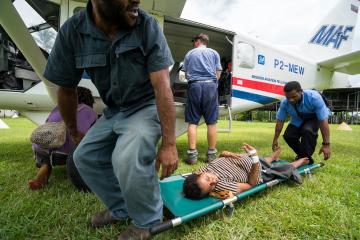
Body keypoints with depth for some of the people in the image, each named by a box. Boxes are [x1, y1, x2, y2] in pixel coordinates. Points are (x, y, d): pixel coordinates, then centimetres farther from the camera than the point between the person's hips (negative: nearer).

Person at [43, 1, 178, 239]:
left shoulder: (147, 25, -19)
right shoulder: (72, 32, -10)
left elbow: (162, 85, -25)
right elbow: (66, 89, 2)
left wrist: (168, 143, -28)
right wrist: (74, 131, 13)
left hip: (147, 106, -5)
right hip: (114, 110, 5)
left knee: (127, 158, -28)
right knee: (85, 156, 9)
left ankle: (148, 221, 2)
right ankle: (121, 209, 27)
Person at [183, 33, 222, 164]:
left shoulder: (189, 54, 16)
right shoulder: (214, 53, 16)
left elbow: (186, 73, 14)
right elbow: (217, 74, 11)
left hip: (194, 86, 0)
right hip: (210, 85, 0)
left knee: (192, 122, 1)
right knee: (211, 122, 2)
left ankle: (192, 154, -2)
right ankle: (211, 154, 5)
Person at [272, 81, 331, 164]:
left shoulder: (314, 97, -37)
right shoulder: (284, 103, -27)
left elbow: (323, 120, -36)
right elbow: (280, 120, -15)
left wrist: (326, 144, -38)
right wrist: (275, 139, -8)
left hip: (314, 117, -3)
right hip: (298, 120, 4)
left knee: (307, 130, -33)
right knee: (288, 135, -16)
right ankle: (301, 155, 13)